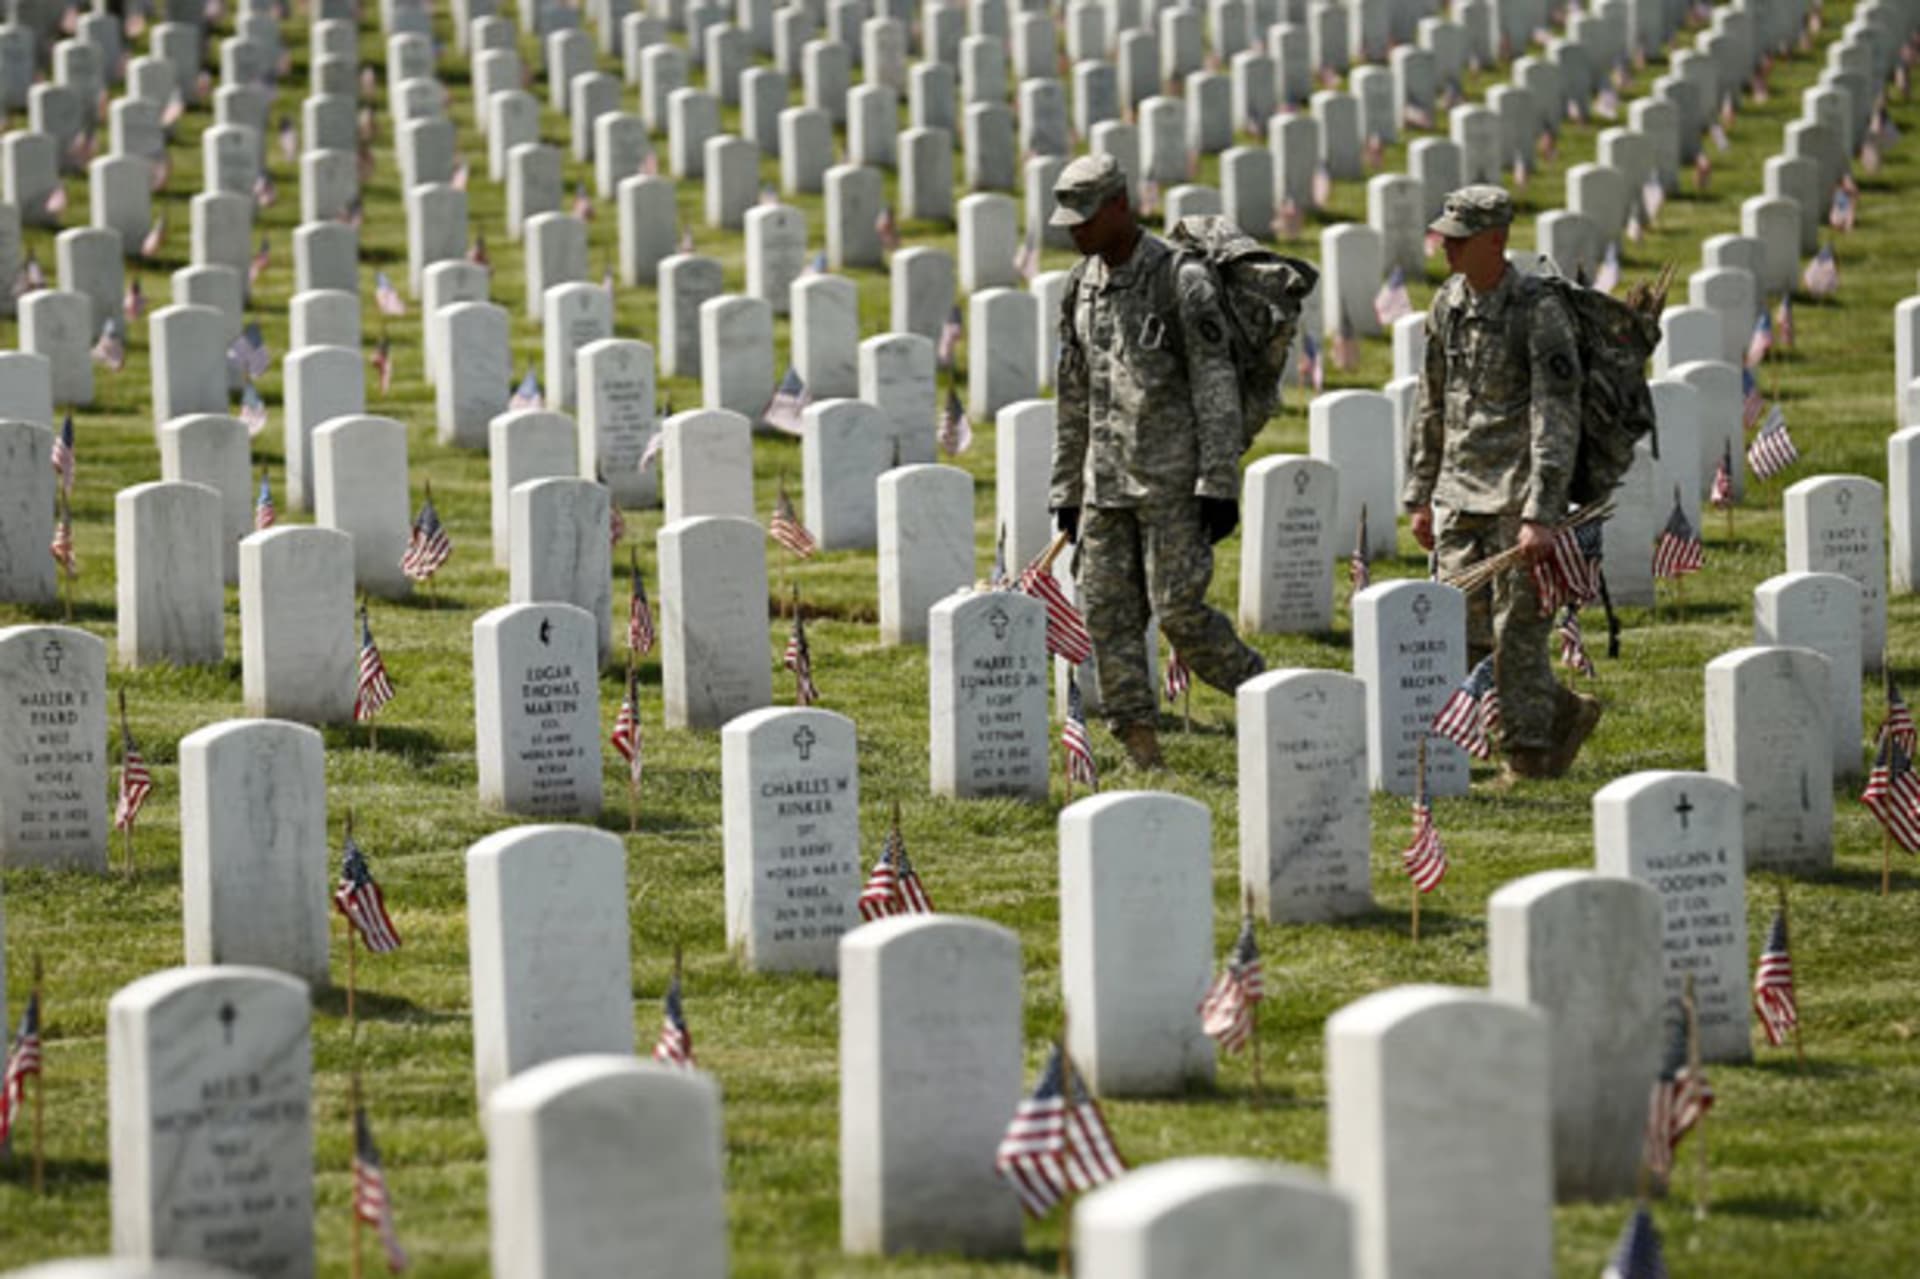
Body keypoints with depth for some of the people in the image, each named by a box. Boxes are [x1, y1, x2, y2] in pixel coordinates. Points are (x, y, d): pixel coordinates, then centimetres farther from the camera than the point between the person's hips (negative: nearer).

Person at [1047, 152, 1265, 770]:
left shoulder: (1181, 279, -9)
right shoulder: (1082, 286, 12)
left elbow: (1216, 388, -12)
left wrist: (1218, 485, -18)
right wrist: (1065, 490, 18)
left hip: (1171, 480, -7)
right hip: (1105, 482, 7)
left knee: (1179, 611, -11)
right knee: (1107, 615, 1)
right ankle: (1141, 752, 6)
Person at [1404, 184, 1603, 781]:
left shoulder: (1539, 311, -14)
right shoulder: (1448, 305, 9)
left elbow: (1556, 421, -18)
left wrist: (1540, 515, -25)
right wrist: (1420, 496, 17)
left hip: (1517, 499, -7)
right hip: (1459, 495, 7)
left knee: (1517, 635, -3)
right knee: (1462, 637, 4)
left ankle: (1527, 754, 11)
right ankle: (1564, 714, 19)